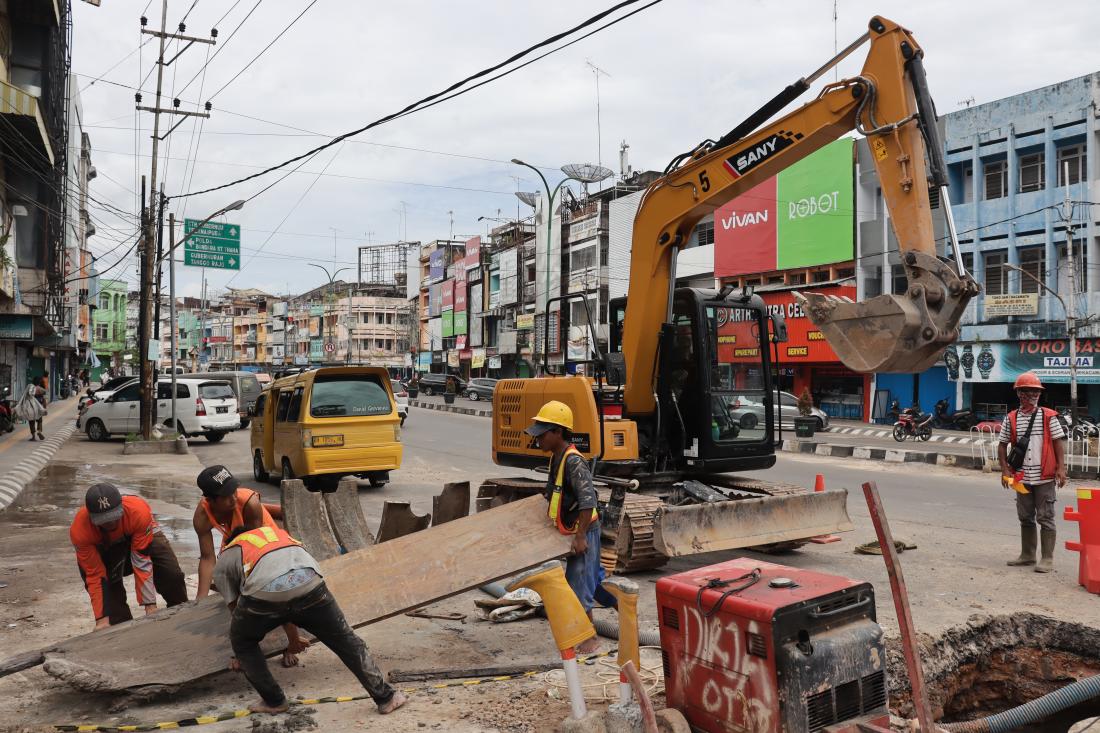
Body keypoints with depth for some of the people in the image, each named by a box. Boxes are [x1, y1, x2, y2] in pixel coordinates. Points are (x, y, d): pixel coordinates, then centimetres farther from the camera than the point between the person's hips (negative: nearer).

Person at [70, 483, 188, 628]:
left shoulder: (139, 511, -41)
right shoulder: (79, 531, -36)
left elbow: (142, 561, -34)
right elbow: (95, 575, -28)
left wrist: (150, 606, -32)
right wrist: (102, 619, -27)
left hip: (142, 536, -1)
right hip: (103, 547, 1)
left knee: (172, 575, -14)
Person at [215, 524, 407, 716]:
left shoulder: (222, 563, 33)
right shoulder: (280, 534, 43)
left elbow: (236, 610, 34)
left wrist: (242, 658, 49)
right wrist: (293, 635, 58)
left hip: (264, 594, -2)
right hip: (308, 584, 2)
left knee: (242, 643, 30)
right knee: (346, 641, 20)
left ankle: (274, 701, 33)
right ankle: (385, 697, 24)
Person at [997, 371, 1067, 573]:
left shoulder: (1049, 416, -1)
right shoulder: (1010, 419, 4)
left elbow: (1059, 442, -2)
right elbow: (1002, 445, 8)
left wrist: (1061, 468, -10)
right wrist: (1005, 469, 0)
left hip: (1044, 478, -3)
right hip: (1021, 478, 3)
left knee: (1045, 518, 0)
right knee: (1025, 518, 14)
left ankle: (1047, 559, 7)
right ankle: (1027, 555, 26)